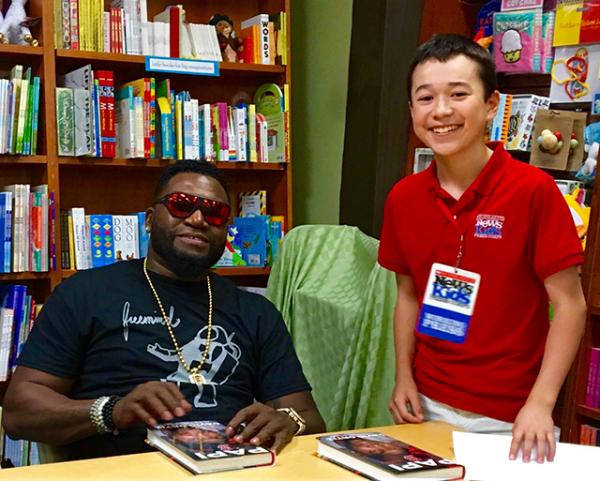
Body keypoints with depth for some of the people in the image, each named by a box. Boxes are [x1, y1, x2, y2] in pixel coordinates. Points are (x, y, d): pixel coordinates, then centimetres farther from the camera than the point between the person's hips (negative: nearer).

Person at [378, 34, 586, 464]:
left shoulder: (533, 191, -14)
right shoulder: (403, 198, 0)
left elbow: (569, 304, -11)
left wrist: (540, 404, -18)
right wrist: (404, 378, 1)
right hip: (428, 407, 4)